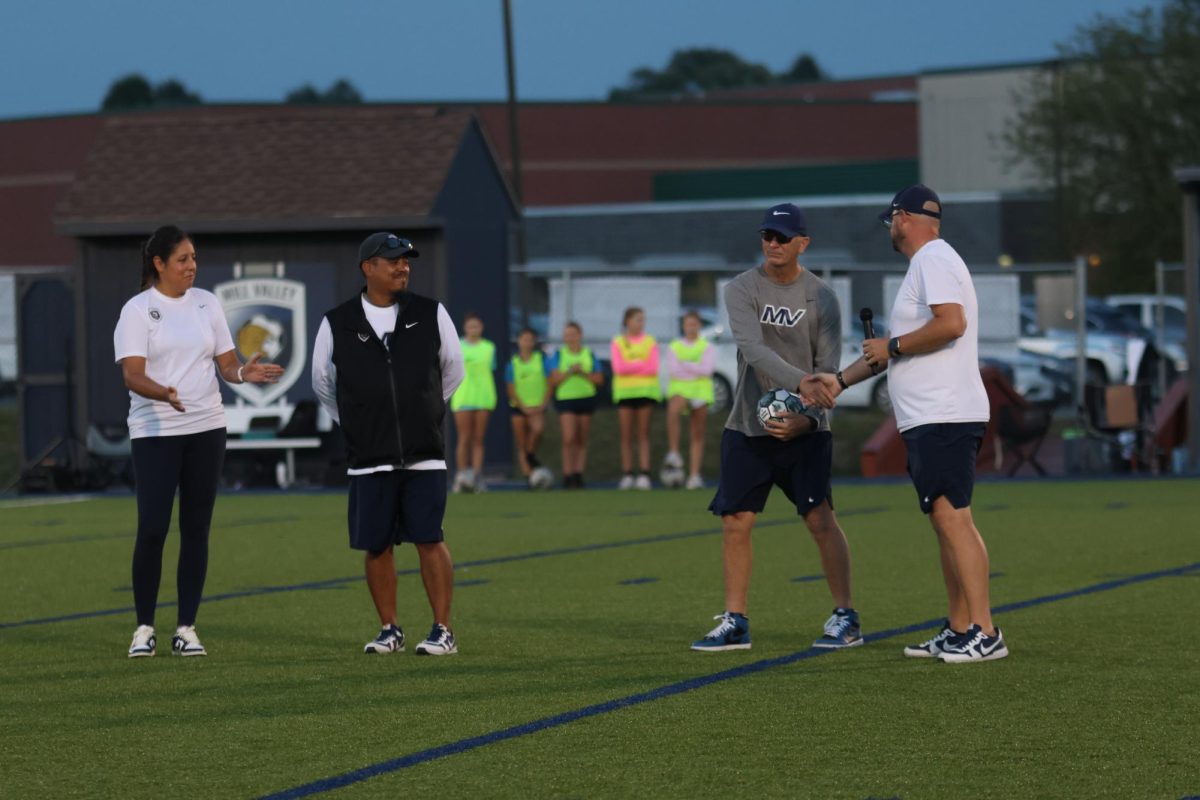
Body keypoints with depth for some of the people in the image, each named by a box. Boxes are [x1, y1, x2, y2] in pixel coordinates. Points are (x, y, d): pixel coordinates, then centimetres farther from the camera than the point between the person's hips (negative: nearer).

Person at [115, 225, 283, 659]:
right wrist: (163, 393, -33)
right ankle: (144, 628, 3)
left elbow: (226, 363, 10)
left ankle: (186, 629, 9)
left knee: (196, 529, 4)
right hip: (154, 432, -4)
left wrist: (244, 372, -13)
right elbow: (132, 375, -13)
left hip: (206, 428, 4)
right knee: (152, 529, -8)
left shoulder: (206, 303, 10)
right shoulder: (138, 310, -4)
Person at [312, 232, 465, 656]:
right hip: (368, 458, 1)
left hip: (424, 455, -1)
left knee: (429, 540, -6)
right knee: (376, 545, 3)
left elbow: (453, 372, 16)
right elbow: (323, 383, 15)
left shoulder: (431, 315, 2)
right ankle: (389, 630, 14)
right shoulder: (337, 324, 0)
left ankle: (443, 630, 0)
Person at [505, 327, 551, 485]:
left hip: (537, 406, -1)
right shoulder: (513, 364, 3)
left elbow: (548, 384, 2)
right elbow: (511, 389, 1)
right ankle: (528, 475, 4)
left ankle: (531, 454, -4)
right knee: (521, 446, -2)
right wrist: (524, 407, -9)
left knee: (538, 428, -30)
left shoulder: (541, 360, 3)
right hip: (519, 406, 1)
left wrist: (543, 405, -9)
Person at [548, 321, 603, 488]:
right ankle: (567, 475, -12)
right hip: (565, 399, -2)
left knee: (581, 441, 4)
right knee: (568, 439, -14)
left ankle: (578, 475, 9)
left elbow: (599, 380, 5)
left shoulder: (589, 354, 7)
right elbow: (554, 380, -1)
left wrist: (583, 373, -10)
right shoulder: (558, 355, 5)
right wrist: (570, 371, -13)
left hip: (586, 399, 2)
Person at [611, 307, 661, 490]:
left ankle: (644, 475, -7)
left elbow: (654, 369, -3)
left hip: (646, 391, 0)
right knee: (626, 435, -2)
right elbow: (618, 368, -6)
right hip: (624, 391, 0)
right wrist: (641, 364, -8)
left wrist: (630, 367, -7)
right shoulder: (618, 343, 7)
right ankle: (627, 475, -2)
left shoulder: (650, 342, 8)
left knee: (643, 434, -4)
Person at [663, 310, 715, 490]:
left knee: (697, 435, -2)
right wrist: (696, 370, -8)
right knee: (673, 410, -36)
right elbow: (672, 371, -4)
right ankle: (673, 454, -33)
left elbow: (706, 369, -6)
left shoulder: (706, 347, 9)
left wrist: (684, 365, -9)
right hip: (679, 389, -1)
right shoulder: (674, 347, 10)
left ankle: (694, 476, -1)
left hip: (701, 392, 1)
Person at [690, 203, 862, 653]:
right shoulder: (742, 290, -3)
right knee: (735, 522, 1)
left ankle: (845, 618, -2)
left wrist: (806, 418, -21)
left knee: (820, 519, -9)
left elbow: (828, 370, -4)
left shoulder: (821, 298, -2)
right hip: (747, 427, 2)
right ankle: (735, 624, 10)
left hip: (805, 431, -2)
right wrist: (799, 382, -35)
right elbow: (753, 349, -19)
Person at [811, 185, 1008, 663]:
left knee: (952, 517, -15)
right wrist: (841, 380, 34)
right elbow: (902, 347, 32)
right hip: (930, 420, 11)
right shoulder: (928, 262, 24)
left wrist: (892, 347, -13)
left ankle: (984, 633, -20)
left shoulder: (934, 260, -9)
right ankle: (958, 632, 14)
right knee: (946, 520, 11)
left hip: (943, 418, -11)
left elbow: (952, 323, -25)